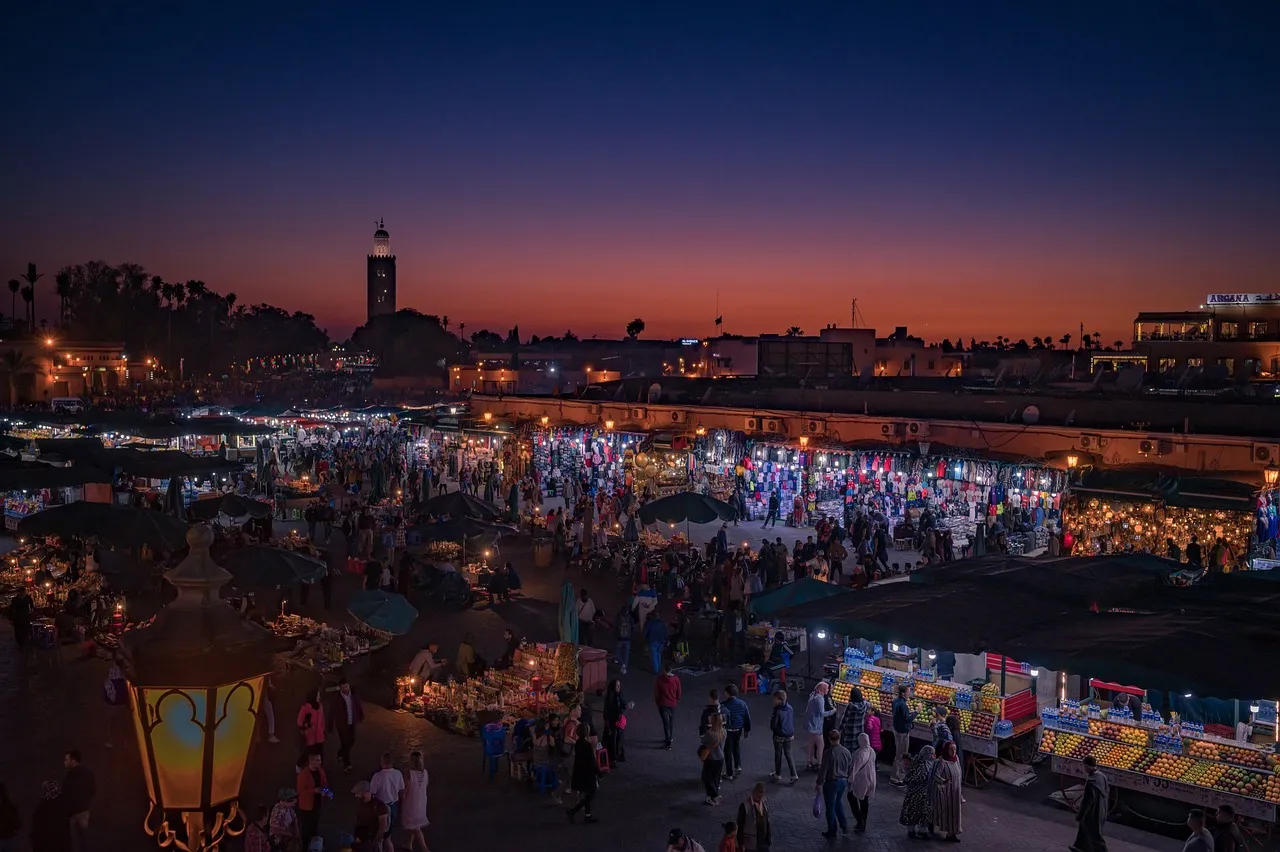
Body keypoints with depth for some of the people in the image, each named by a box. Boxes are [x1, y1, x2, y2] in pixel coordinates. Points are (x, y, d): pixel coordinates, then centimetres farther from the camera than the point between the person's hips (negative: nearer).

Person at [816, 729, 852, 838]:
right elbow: (851, 767, 8)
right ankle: (844, 826, 27)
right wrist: (848, 781, 20)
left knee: (830, 807, 8)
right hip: (843, 781, 6)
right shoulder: (846, 751, -2)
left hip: (831, 782, -6)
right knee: (838, 803, 26)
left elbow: (823, 770, -18)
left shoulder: (828, 753, -20)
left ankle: (832, 831, 18)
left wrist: (819, 784, -9)